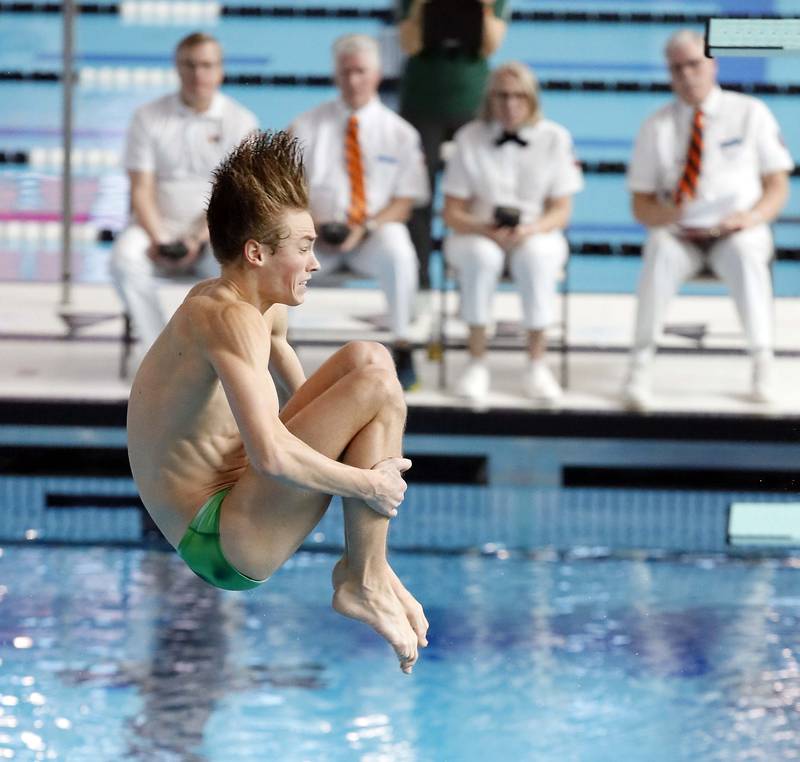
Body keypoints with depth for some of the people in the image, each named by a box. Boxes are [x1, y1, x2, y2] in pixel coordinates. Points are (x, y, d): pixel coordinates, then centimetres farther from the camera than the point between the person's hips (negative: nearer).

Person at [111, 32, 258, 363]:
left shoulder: (241, 121, 3)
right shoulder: (149, 118, 6)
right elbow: (142, 190, 1)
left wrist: (199, 238, -18)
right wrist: (158, 237, -16)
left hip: (215, 228, -1)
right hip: (158, 225, 1)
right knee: (125, 258, -32)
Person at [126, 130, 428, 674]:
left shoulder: (214, 298, 9)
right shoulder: (233, 319, -22)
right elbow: (270, 455, -35)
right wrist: (367, 484, -21)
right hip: (228, 548, -10)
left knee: (366, 359, 10)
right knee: (377, 385, -18)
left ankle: (370, 565, 4)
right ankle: (364, 582, -9)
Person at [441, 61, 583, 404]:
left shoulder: (554, 138, 2)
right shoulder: (470, 138, 2)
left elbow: (561, 211, 1)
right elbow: (452, 212, 1)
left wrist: (530, 230, -21)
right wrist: (485, 229, -21)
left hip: (536, 235, 0)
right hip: (478, 234, 0)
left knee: (535, 256, -37)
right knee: (481, 256, -37)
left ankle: (536, 364, -27)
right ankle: (477, 363, -29)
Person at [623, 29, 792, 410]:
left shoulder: (750, 114, 6)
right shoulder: (657, 127, 8)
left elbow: (777, 187, 5)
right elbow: (641, 204, 7)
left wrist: (753, 216, -17)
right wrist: (665, 215, -17)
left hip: (736, 232, -1)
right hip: (677, 234, 1)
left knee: (746, 256, -37)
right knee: (659, 254, -35)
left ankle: (762, 364, -26)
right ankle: (640, 368, -32)